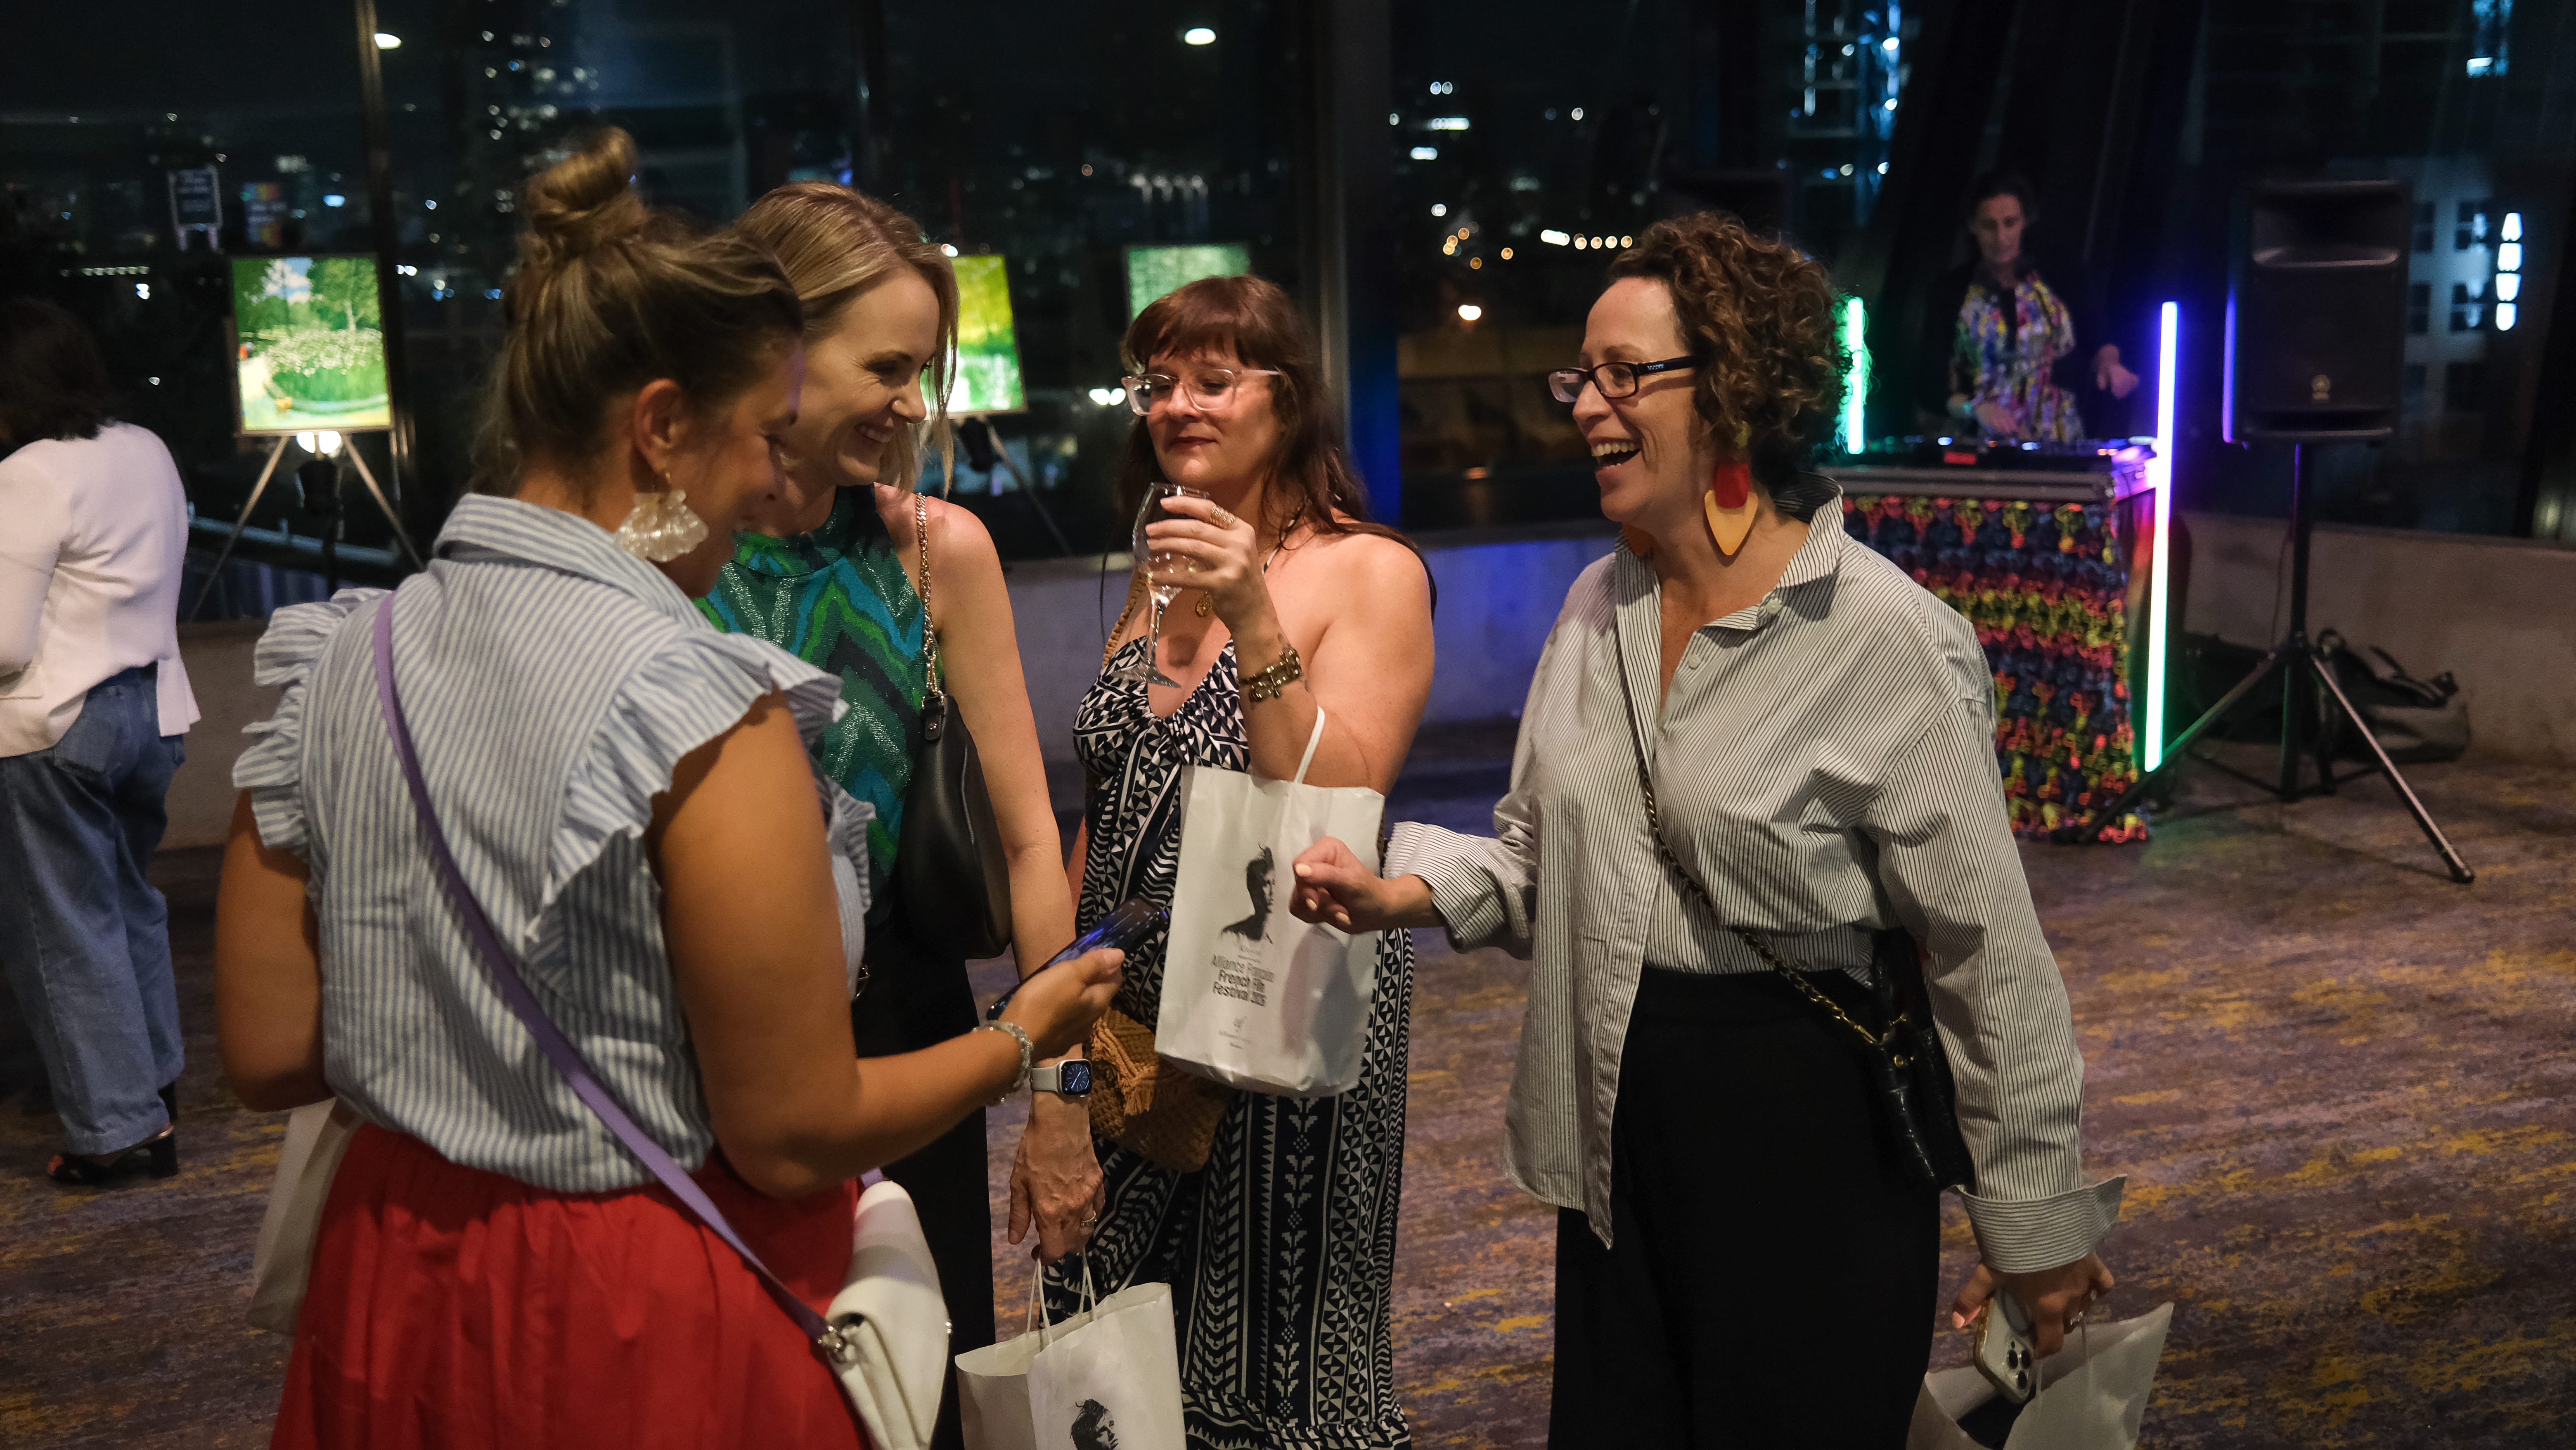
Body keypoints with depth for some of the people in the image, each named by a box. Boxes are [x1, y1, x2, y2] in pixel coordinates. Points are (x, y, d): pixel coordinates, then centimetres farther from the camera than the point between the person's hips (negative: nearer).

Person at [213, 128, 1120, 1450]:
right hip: (655, 1339, -6)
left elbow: (267, 1060, 0)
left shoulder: (328, 664, -4)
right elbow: (797, 1138, -19)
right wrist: (1025, 1036, -3)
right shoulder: (699, 708, -23)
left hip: (393, 1303, 6)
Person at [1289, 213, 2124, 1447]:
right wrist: (1408, 889, -6)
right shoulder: (1601, 605, 5)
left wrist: (2036, 1226, -7)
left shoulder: (1881, 634, -16)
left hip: (1807, 1133, -6)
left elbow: (1987, 950, -12)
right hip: (1617, 1129, 6)